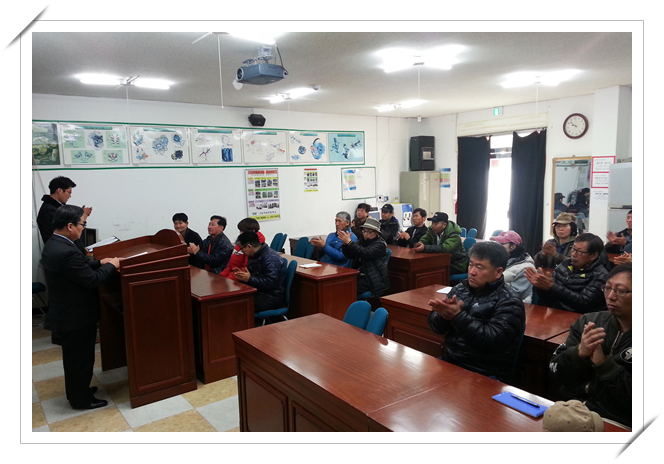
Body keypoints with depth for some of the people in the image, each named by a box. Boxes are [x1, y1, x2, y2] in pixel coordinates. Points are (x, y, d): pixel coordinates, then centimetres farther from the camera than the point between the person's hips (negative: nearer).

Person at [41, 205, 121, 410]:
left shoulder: (53, 244, 3)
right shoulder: (67, 252, -30)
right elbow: (92, 280, -26)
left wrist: (99, 262, 7)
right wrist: (111, 266, -11)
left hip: (65, 312, 10)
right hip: (76, 316, -10)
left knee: (74, 356, 24)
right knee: (80, 358, 8)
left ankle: (77, 391, 40)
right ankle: (81, 399, 24)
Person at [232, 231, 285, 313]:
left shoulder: (271, 258, -18)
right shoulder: (254, 256, 15)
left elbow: (271, 282, -27)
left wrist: (249, 278, -22)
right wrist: (241, 273, 7)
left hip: (271, 297, -9)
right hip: (256, 292, 9)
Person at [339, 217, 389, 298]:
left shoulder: (380, 244, -3)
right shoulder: (363, 242, 17)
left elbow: (366, 253, -21)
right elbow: (350, 255, 10)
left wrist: (349, 242, -25)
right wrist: (345, 244, -10)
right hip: (358, 275, 6)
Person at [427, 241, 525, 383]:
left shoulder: (509, 303, -8)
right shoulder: (461, 288, 7)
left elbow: (492, 341, -22)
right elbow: (435, 325, 4)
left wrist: (457, 316, -24)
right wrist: (444, 315, -18)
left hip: (485, 376, -5)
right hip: (449, 363, 5)